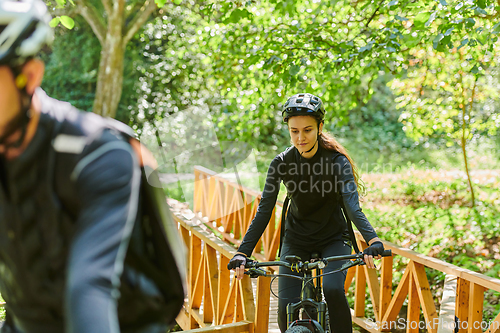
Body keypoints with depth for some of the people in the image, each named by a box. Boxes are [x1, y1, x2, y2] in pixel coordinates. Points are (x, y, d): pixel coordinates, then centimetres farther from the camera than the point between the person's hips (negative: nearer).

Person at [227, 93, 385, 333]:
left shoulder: (337, 161, -17)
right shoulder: (281, 163, -11)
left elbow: (352, 205, -27)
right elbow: (264, 210, -14)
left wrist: (373, 240, -45)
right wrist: (242, 252, -25)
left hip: (333, 239, -1)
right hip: (296, 239, 2)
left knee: (333, 290, -28)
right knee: (286, 306, -12)